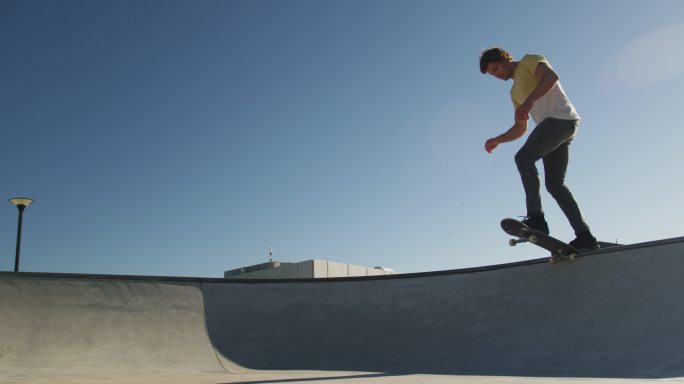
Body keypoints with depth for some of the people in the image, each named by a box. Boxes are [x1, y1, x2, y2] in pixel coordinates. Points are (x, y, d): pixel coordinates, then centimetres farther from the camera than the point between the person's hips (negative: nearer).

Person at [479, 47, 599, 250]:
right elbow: (520, 128, 27)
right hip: (563, 126, 9)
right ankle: (584, 235, 1)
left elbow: (551, 76, -13)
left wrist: (529, 101, -24)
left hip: (560, 117, -9)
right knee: (555, 183, 2)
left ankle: (536, 218, -27)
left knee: (523, 158, -22)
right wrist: (497, 140, 14)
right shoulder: (515, 92, 30)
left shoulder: (529, 61, 9)